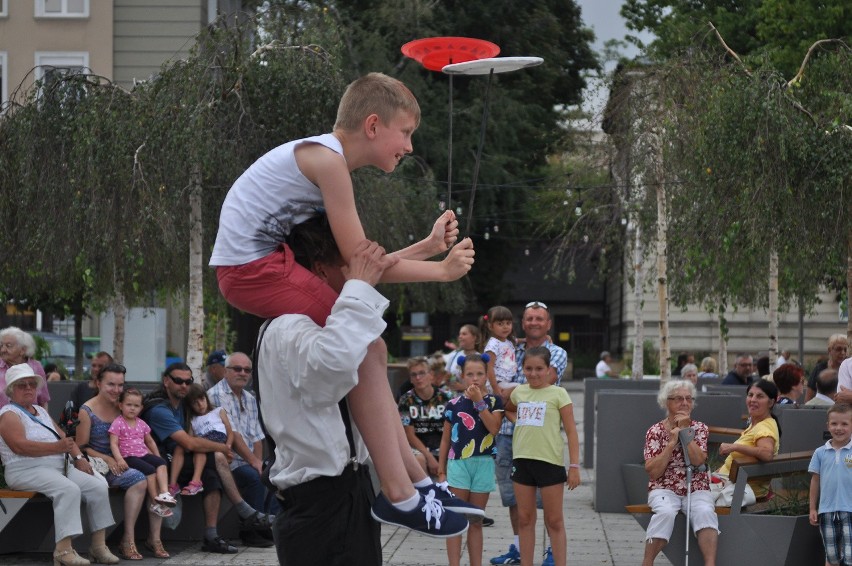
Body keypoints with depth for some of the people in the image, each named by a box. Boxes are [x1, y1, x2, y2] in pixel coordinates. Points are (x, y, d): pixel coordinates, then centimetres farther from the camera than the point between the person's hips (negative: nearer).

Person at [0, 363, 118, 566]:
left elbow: (63, 436, 22)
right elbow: (20, 446, -18)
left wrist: (78, 457, 3)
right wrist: (57, 447, -24)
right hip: (28, 471, -8)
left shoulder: (40, 411, 25)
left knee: (98, 486, -11)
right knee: (69, 489, -33)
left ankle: (99, 545, -8)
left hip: (61, 466, 8)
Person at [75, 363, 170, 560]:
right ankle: (128, 540, -26)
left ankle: (154, 537, -18)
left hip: (121, 462, 6)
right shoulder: (87, 411, -4)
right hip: (99, 466, -6)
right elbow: (81, 448, -6)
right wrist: (107, 459, -19)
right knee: (138, 479, -31)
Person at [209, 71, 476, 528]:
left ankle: (412, 472, 15)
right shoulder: (327, 159, -15)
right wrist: (441, 270, -8)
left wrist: (428, 246, 12)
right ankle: (399, 493, -13)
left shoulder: (326, 160, 16)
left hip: (264, 262, 10)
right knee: (365, 349, -14)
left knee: (369, 350, 11)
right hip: (253, 267, -10)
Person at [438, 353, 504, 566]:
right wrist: (441, 470, 7)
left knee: (476, 522, 8)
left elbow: (494, 427, -14)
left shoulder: (494, 401, 3)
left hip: (483, 463, 0)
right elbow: (446, 439, 9)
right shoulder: (454, 404, 4)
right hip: (458, 462, 0)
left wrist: (479, 401, -16)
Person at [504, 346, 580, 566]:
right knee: (524, 519, 9)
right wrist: (517, 420, 9)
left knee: (554, 521, 2)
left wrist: (574, 466, -10)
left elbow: (571, 431, -5)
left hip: (549, 461, -5)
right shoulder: (519, 392, 9)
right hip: (522, 459, 5)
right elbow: (508, 409, 32)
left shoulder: (558, 394, -4)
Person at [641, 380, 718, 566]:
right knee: (666, 512, -35)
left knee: (705, 512, -32)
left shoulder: (700, 429, 8)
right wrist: (671, 443, -11)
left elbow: (698, 460, -11)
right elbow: (653, 472, -8)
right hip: (665, 490, -1)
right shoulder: (655, 432, 3)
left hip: (696, 489, 1)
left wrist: (685, 430, -10)